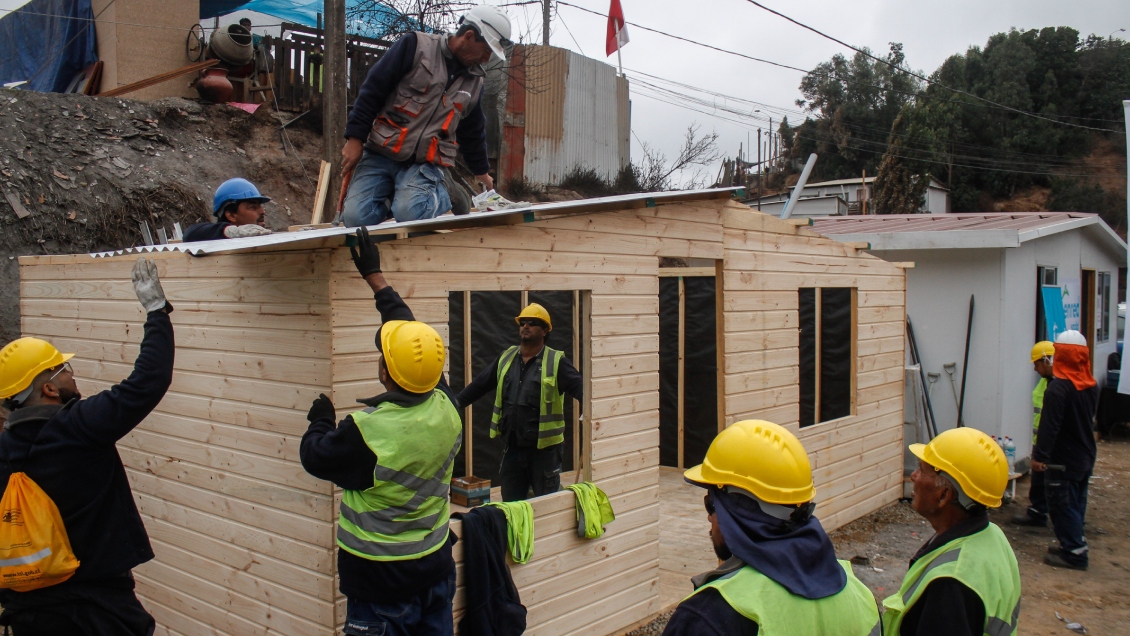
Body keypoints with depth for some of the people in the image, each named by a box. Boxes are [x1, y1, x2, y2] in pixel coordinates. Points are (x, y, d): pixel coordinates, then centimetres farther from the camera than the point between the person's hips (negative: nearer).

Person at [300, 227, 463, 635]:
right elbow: (411, 333, 2)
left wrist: (321, 420, 13)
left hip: (380, 578, -6)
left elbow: (315, 457, -8)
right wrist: (375, 278, 11)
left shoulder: (366, 432, -29)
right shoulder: (445, 408, -11)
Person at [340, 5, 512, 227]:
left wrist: (482, 171, 34)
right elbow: (372, 90, -6)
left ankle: (441, 195, 3)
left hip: (425, 164, 2)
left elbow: (473, 133, 26)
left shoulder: (474, 82, 11)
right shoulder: (416, 46, -5)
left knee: (409, 213, -28)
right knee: (356, 217, -19)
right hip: (379, 155, -2)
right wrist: (356, 137, -10)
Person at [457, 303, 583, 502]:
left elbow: (580, 388, -18)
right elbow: (479, 385, 14)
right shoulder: (506, 358, 8)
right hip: (512, 447, 5)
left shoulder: (556, 362, -8)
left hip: (544, 449, -5)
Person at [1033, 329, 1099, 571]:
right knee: (1076, 503, 18)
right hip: (1085, 457, 9)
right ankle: (1074, 544, 27)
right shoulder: (1092, 386, 5)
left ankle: (1074, 552, 2)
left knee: (1062, 504, 0)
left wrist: (1039, 455, -19)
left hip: (1063, 460, -8)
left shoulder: (1058, 387, -22)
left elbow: (1049, 426, -24)